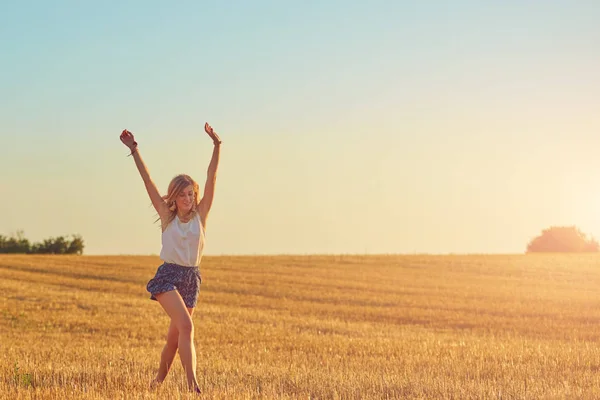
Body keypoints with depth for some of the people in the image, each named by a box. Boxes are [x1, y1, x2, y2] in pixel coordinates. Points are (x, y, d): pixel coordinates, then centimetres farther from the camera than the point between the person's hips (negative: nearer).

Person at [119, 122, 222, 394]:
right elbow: (148, 181, -2)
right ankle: (192, 384, -26)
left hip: (192, 279, 3)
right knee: (186, 326, -22)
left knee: (174, 337, 11)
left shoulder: (200, 215, 2)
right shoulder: (167, 216, 0)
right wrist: (134, 150, -4)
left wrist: (217, 145, -12)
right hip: (168, 276, -3)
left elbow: (211, 178, -5)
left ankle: (158, 380, 32)